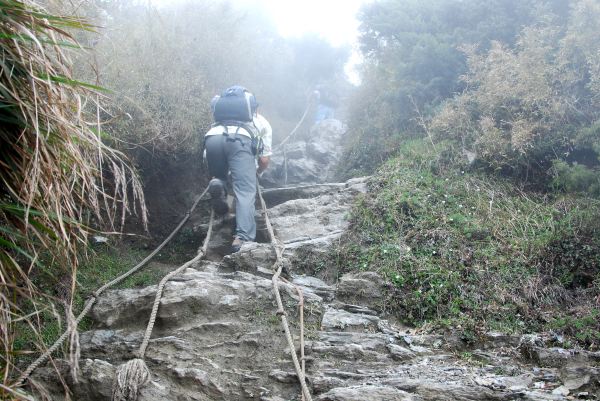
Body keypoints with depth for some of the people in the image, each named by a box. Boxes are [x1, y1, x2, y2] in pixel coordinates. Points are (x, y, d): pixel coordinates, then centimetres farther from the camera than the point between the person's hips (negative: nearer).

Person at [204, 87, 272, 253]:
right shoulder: (263, 122, 37)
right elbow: (264, 161, 31)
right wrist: (255, 172, 52)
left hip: (212, 137, 3)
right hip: (239, 139, -3)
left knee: (218, 179, 26)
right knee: (245, 192, -5)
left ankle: (217, 185, -9)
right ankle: (243, 237, -25)